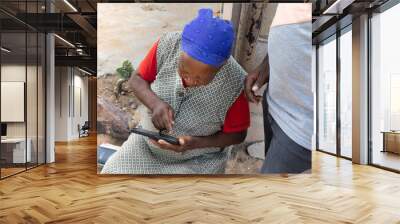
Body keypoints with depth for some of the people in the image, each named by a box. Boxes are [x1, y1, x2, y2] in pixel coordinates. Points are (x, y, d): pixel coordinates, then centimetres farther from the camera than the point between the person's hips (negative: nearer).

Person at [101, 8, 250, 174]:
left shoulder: (234, 85, -26)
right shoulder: (168, 45, -20)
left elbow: (237, 134, -11)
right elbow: (137, 79, -6)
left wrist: (195, 143, -26)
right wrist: (155, 103, -27)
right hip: (148, 141, 3)